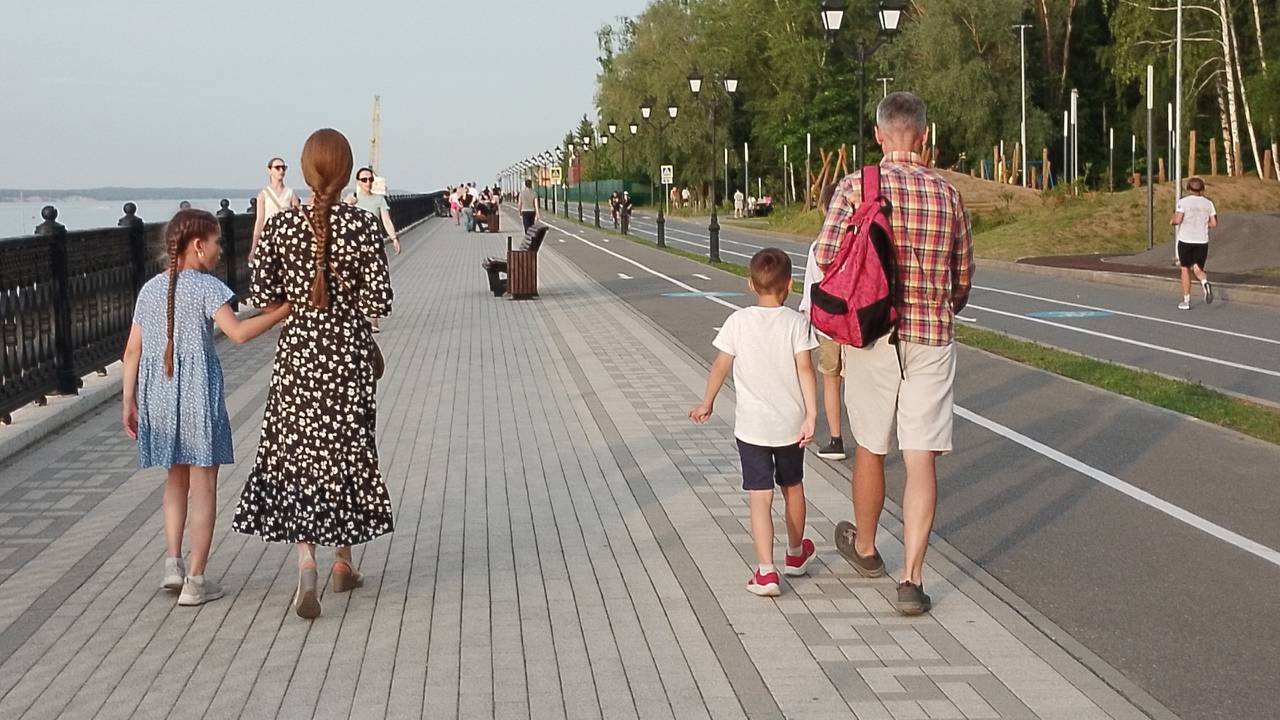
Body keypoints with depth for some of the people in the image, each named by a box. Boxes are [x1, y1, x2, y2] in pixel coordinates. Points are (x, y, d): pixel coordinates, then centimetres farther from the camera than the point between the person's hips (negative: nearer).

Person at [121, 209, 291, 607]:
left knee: (176, 480, 22)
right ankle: (196, 580, 5)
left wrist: (130, 402, 13)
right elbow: (239, 332, -23)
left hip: (158, 392, 6)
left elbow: (133, 350, 8)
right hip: (198, 392, -6)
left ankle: (173, 563, 13)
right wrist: (285, 309, -17)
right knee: (203, 485, 3)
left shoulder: (150, 289, 8)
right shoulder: (206, 287, -10)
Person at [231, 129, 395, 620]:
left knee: (296, 451, 7)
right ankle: (343, 563, 27)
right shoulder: (363, 226, -11)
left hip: (297, 352, 1)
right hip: (349, 353, -1)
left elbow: (262, 295, -3)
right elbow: (378, 303, -11)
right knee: (348, 449, 14)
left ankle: (306, 564, -10)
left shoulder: (280, 226, -6)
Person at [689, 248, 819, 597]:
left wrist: (707, 404, 13)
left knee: (760, 497, -3)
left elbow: (720, 366, -2)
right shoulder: (796, 322, -6)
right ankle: (796, 554, 41)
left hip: (752, 426, -1)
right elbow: (805, 368, -13)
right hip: (791, 424, 2)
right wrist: (811, 415, -13)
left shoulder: (738, 322, -6)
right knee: (793, 487, 22)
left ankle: (766, 571, -15)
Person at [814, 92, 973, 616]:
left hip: (872, 336, -1)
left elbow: (825, 263, -12)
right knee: (921, 460, 1)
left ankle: (864, 547, 37)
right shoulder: (948, 195, 4)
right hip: (932, 338, 1)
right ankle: (912, 578, -5)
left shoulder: (856, 188, -6)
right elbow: (962, 279, 12)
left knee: (870, 448, 17)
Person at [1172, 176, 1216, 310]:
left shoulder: (1183, 201, -6)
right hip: (1202, 241, 2)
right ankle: (1205, 282, -25)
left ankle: (1186, 301, 11)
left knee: (1185, 269, 10)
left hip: (1186, 240, -2)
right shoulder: (1208, 203, 4)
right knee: (1197, 268, 10)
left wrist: (1172, 222, 6)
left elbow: (1178, 220, -16)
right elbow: (1214, 223, 1)